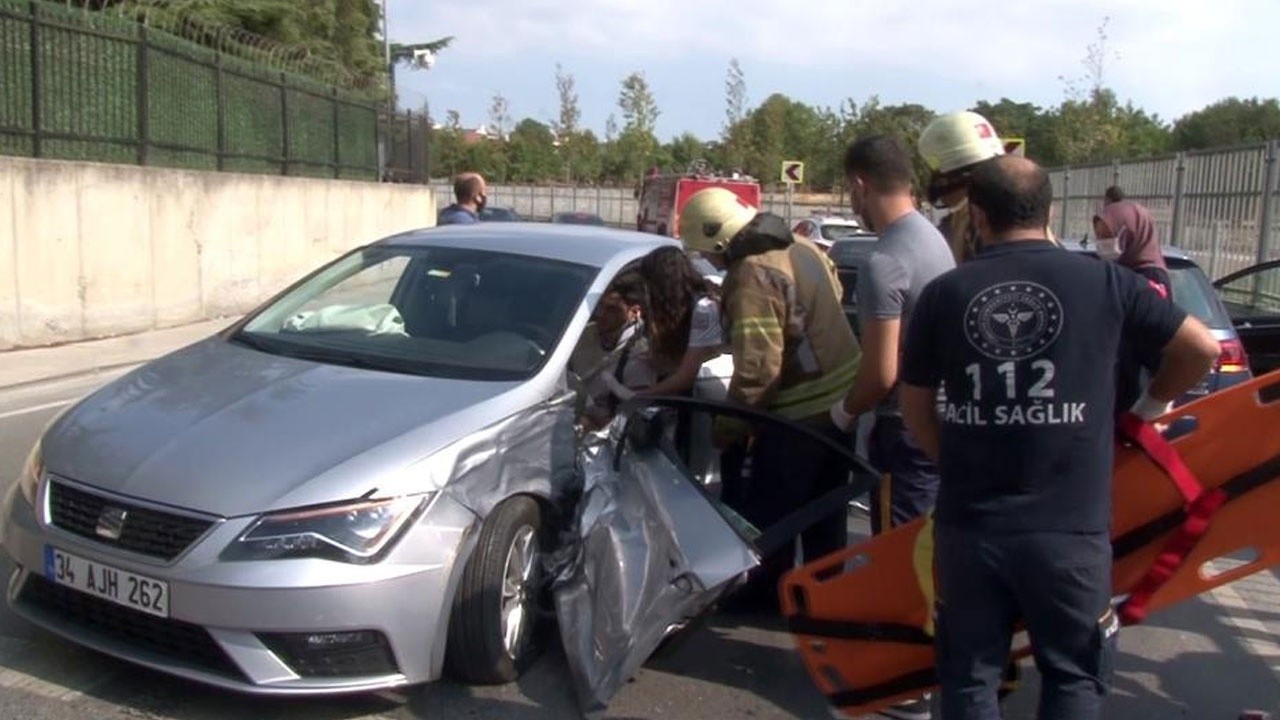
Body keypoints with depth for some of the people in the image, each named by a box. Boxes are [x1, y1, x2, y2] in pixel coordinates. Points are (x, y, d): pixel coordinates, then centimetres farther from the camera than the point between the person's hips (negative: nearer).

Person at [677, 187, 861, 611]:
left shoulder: (752, 277, -23)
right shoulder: (801, 247, 6)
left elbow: (757, 368, -25)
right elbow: (834, 293, 20)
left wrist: (727, 430, -15)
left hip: (798, 413, -9)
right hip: (840, 397, 10)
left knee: (768, 512, 6)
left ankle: (765, 598, 19)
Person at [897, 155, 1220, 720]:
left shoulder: (942, 294, -1)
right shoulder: (1104, 281, -3)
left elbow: (915, 407, 6)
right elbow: (1202, 348, 5)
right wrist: (1151, 405, 22)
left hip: (967, 526, 1)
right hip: (1069, 529, -1)